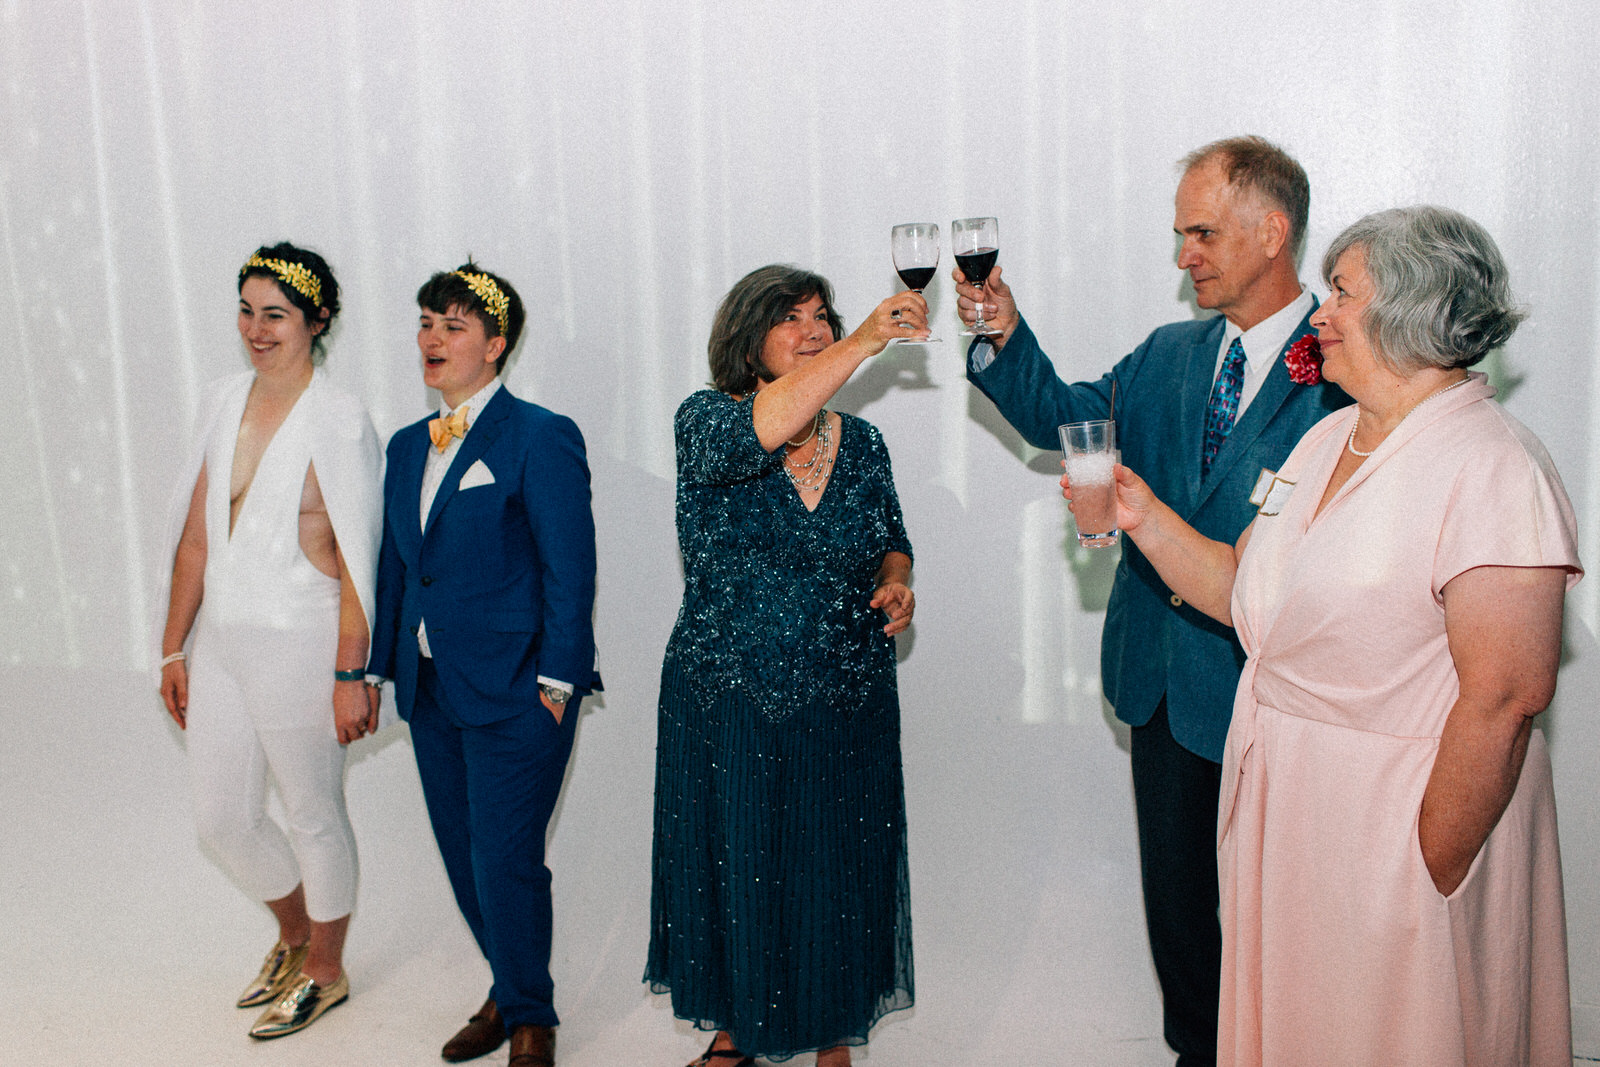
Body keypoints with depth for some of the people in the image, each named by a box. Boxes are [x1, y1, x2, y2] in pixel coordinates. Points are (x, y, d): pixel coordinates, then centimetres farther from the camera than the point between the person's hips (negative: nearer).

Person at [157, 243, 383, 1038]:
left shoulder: (336, 421, -13)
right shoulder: (223, 404, 6)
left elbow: (356, 562, -15)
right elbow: (195, 538, 9)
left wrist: (350, 676, -16)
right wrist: (174, 650, 11)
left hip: (297, 644, -6)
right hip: (221, 642, 7)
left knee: (313, 815, 10)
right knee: (223, 819, 16)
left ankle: (325, 970, 33)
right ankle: (294, 935, 43)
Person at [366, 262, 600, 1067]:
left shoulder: (540, 438, -9)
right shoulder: (408, 445, 13)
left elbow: (570, 568, -12)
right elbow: (394, 564, 17)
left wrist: (556, 678, -15)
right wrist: (376, 666, 13)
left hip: (514, 690, -7)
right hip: (432, 686, 7)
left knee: (505, 859, -3)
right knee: (462, 853, 14)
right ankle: (510, 991, 33)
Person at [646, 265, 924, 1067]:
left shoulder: (860, 442, 4)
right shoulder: (705, 421, -7)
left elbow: (891, 539, 17)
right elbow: (761, 431, -31)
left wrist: (896, 582, -6)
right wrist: (865, 342, -34)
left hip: (847, 707, 2)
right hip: (728, 707, -2)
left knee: (837, 876, 11)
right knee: (734, 872, 12)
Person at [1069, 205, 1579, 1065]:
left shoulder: (1495, 470, -20)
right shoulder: (1329, 437, 7)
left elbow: (1506, 697, -23)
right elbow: (1244, 594, 10)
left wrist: (1427, 879, -21)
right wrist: (1146, 518, -2)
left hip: (1396, 818, -7)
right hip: (1280, 801, 7)